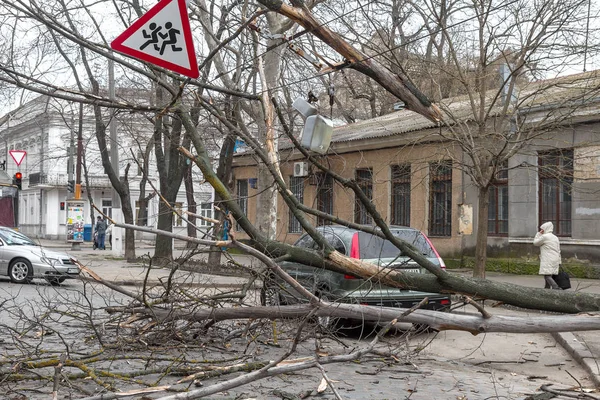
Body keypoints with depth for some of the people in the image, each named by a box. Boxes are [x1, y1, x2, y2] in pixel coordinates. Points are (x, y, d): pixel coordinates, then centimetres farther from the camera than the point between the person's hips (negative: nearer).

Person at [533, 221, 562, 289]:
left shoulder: (544, 237, -8)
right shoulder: (555, 237, 18)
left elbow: (535, 243, 3)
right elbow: (558, 250, 20)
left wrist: (539, 234, 9)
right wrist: (559, 262, 22)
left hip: (547, 260, -9)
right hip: (555, 260, 9)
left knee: (547, 275, -14)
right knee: (549, 275, 11)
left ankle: (556, 287, -29)